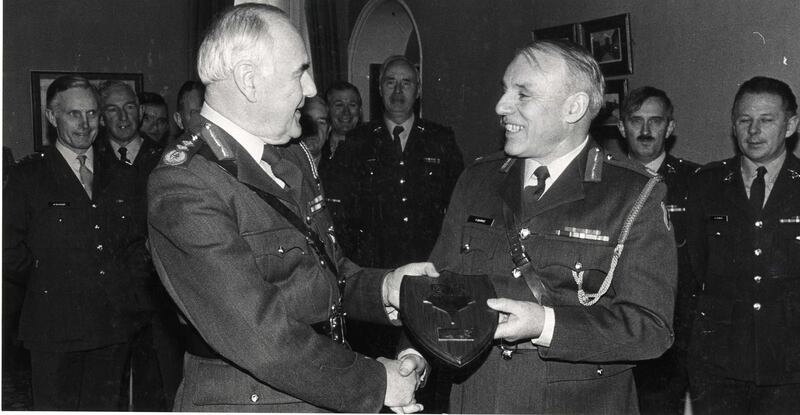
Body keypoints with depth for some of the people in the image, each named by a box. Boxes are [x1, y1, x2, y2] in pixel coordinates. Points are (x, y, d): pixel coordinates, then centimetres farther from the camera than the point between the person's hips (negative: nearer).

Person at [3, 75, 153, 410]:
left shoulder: (120, 177, 12)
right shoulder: (27, 177, -2)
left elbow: (137, 243, 18)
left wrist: (133, 290, 8)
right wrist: (48, 283, -1)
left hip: (116, 325, 4)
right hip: (55, 329, -4)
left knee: (105, 406, 11)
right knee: (57, 407, 2)